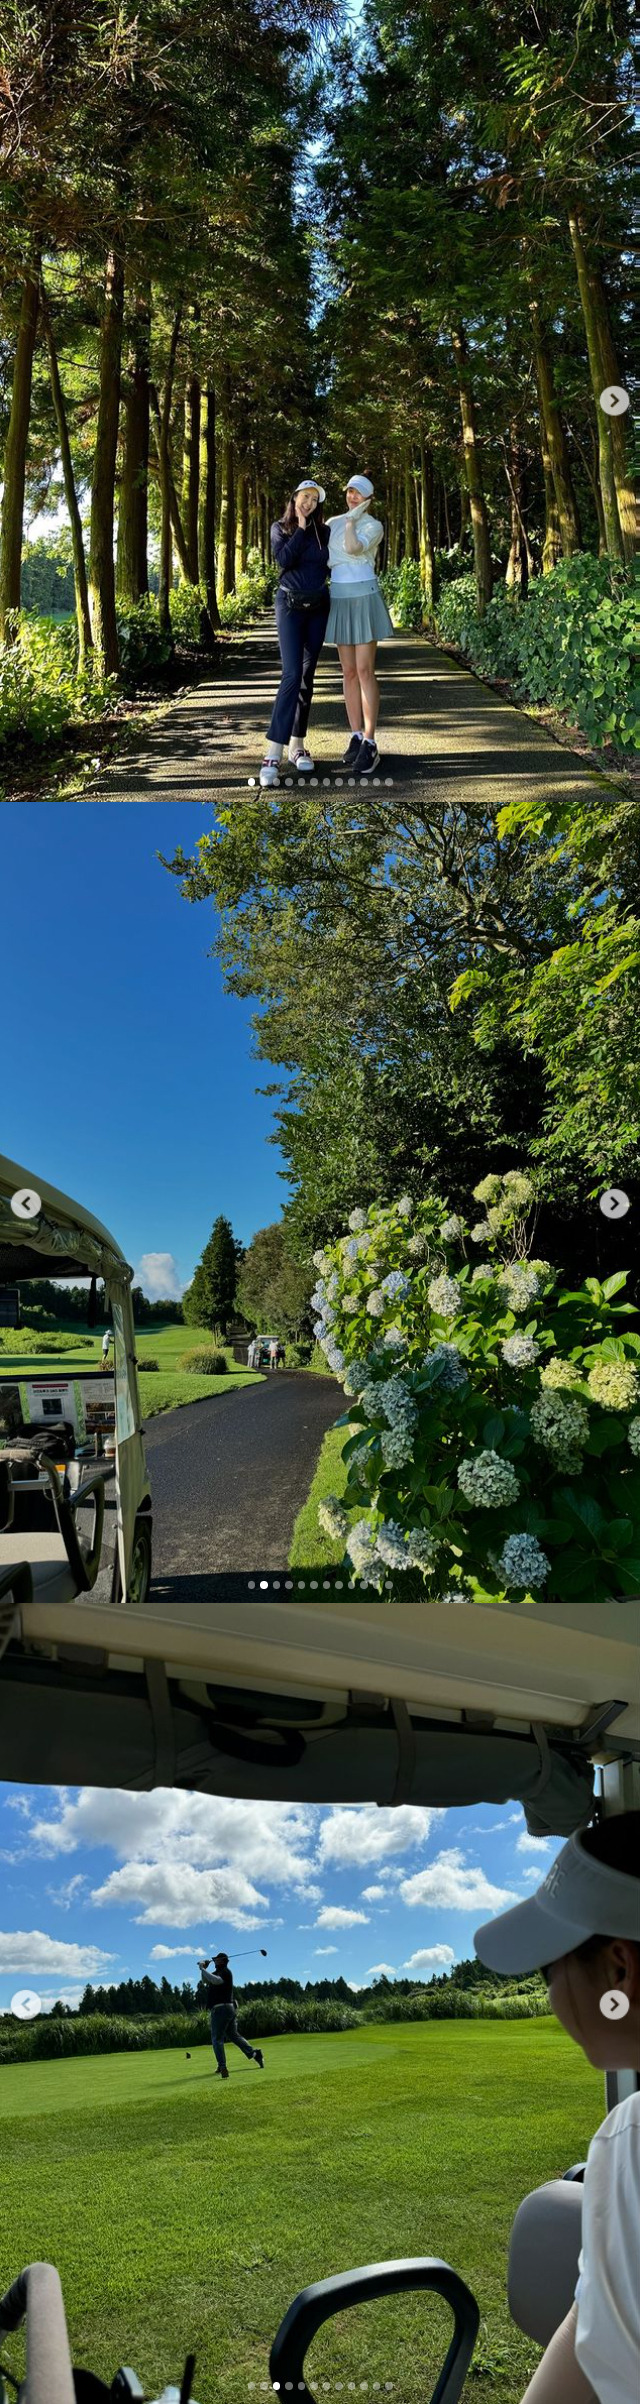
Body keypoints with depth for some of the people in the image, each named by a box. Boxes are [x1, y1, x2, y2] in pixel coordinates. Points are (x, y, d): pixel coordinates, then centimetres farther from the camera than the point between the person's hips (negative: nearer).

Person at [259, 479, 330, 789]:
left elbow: (331, 565, 8)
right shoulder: (280, 527, 2)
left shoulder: (323, 531, 8)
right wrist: (301, 528, -10)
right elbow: (283, 559, -15)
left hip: (318, 606, 4)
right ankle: (272, 755, -23)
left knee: (307, 676, 5)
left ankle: (297, 745, 12)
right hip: (290, 604, -4)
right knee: (292, 675, -17)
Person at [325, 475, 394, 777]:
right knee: (349, 672, 4)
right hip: (338, 597, 5)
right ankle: (356, 738, 9)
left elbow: (353, 548, -20)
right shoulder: (332, 523, 14)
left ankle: (369, 744, -12)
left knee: (365, 671, -10)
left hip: (364, 597, -5)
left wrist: (352, 520, -7)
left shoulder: (374, 526, -1)